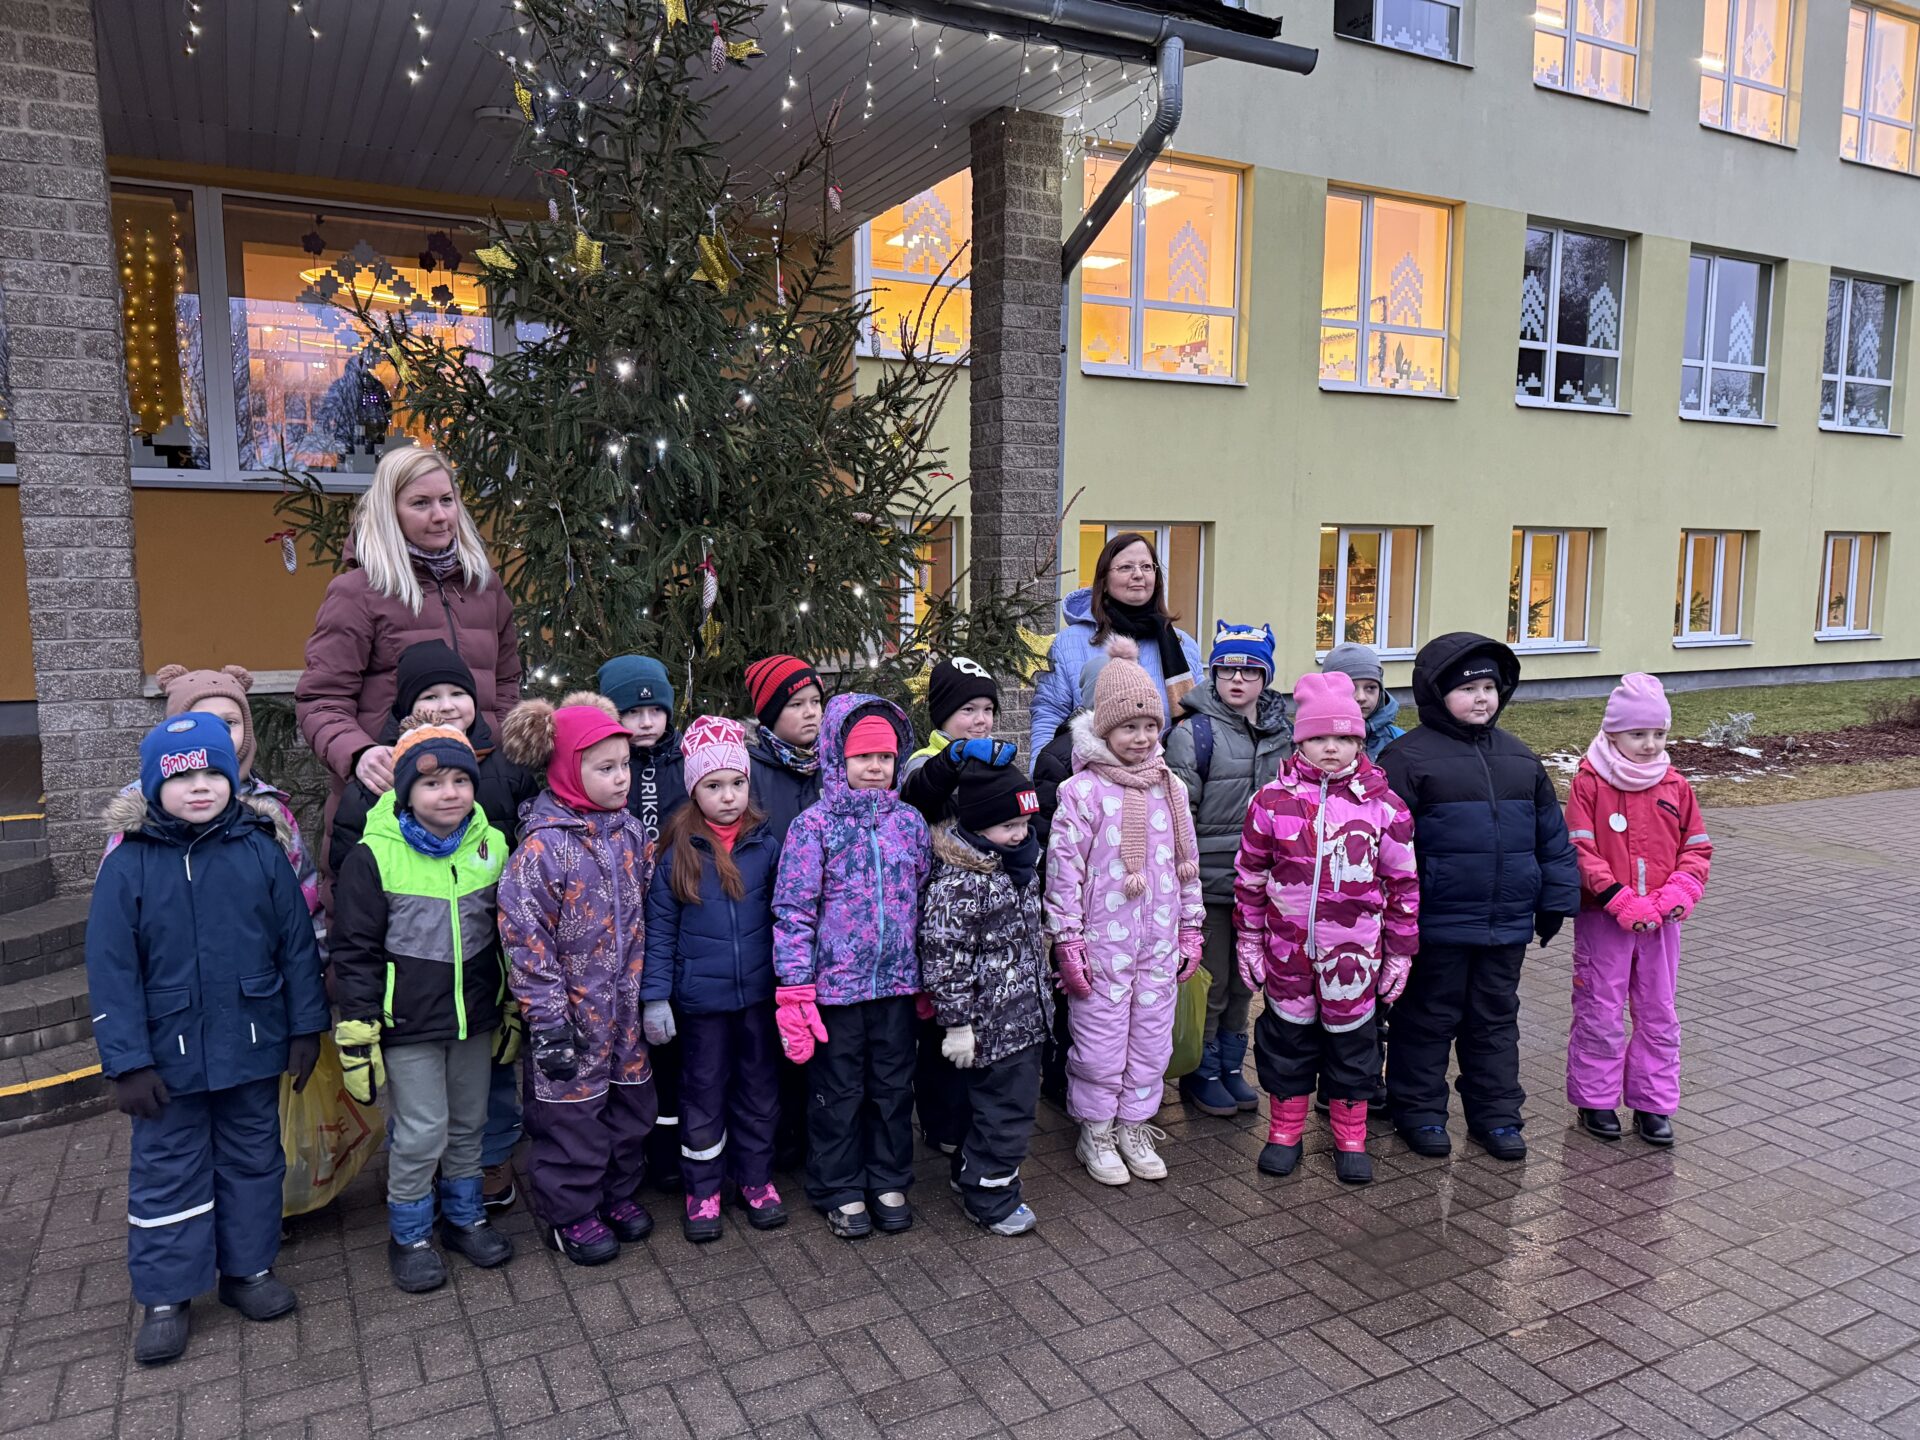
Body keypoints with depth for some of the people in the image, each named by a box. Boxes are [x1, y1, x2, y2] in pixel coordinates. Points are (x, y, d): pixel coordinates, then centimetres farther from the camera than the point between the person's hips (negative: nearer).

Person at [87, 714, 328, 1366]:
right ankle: (165, 1296, 27)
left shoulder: (261, 850, -4)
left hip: (253, 1048, 2)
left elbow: (297, 943, 0)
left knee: (253, 1159, 16)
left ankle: (249, 1268, 34)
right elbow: (111, 969, -8)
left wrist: (305, 1027, 0)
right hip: (170, 1056, -1)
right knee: (168, 1172, 11)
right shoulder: (129, 864, -9)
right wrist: (126, 1062, -10)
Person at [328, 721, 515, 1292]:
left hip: (475, 1019, 4)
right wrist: (357, 1033, -10)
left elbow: (509, 936, 10)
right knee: (420, 1134, 1)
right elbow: (353, 952, -8)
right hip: (407, 1026, -4)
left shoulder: (492, 847, 0)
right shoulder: (374, 855, -13)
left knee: (469, 1125, 17)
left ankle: (465, 1217, 37)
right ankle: (409, 1236, 24)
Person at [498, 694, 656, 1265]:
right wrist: (548, 1021, -17)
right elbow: (525, 937, -18)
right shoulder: (543, 846, -19)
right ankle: (568, 1213, 27)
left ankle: (619, 1192, 38)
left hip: (626, 1006, 6)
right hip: (574, 1012, -6)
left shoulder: (628, 830, 2)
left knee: (631, 1103, 18)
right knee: (572, 1112, 7)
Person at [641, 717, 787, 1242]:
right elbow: (659, 929, -4)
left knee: (759, 1089, 15)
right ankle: (702, 1190, 28)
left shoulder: (767, 845, -4)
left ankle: (756, 1179, 32)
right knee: (704, 1094, 12)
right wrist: (655, 997, -6)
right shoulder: (677, 852, -7)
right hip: (700, 998, -1)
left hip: (759, 994, 2)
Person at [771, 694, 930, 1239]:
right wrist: (794, 989, -13)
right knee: (838, 1091, 10)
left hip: (898, 981, 3)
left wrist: (930, 977, 12)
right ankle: (840, 1190, 28)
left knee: (894, 1086, 15)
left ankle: (889, 1182, 34)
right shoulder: (814, 825, -8)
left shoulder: (909, 821, 3)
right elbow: (793, 909, -9)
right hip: (835, 984, -3)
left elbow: (925, 900, 11)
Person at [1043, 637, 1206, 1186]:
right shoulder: (1083, 791, -11)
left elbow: (1187, 863, 12)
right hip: (1102, 943, -5)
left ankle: (1134, 1128, 31)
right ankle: (1096, 1135, 25)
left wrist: (1191, 930, 13)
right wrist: (1067, 941, -12)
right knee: (1100, 1043, 6)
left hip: (1159, 944, 5)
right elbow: (1062, 868, -11)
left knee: (1151, 1038, 14)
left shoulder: (1170, 787, 6)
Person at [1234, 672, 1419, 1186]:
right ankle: (1284, 1132, 30)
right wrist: (1249, 939, 7)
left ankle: (1350, 1139, 31)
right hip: (1287, 951, 0)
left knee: (1352, 1040, 13)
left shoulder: (1382, 804, -3)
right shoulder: (1273, 800, -3)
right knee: (1288, 1035, 13)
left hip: (1354, 952, 0)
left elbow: (1404, 882, 4)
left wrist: (1400, 951, 5)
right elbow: (1250, 874, 5)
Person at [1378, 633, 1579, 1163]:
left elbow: (1551, 834, 14)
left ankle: (1496, 1111, 31)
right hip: (1436, 925, -5)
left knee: (1496, 1018, 17)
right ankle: (1418, 1109, 24)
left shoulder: (1519, 759, 8)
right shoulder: (1408, 756, -11)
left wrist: (1555, 899, 12)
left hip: (1507, 923, 6)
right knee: (1428, 1018, 9)